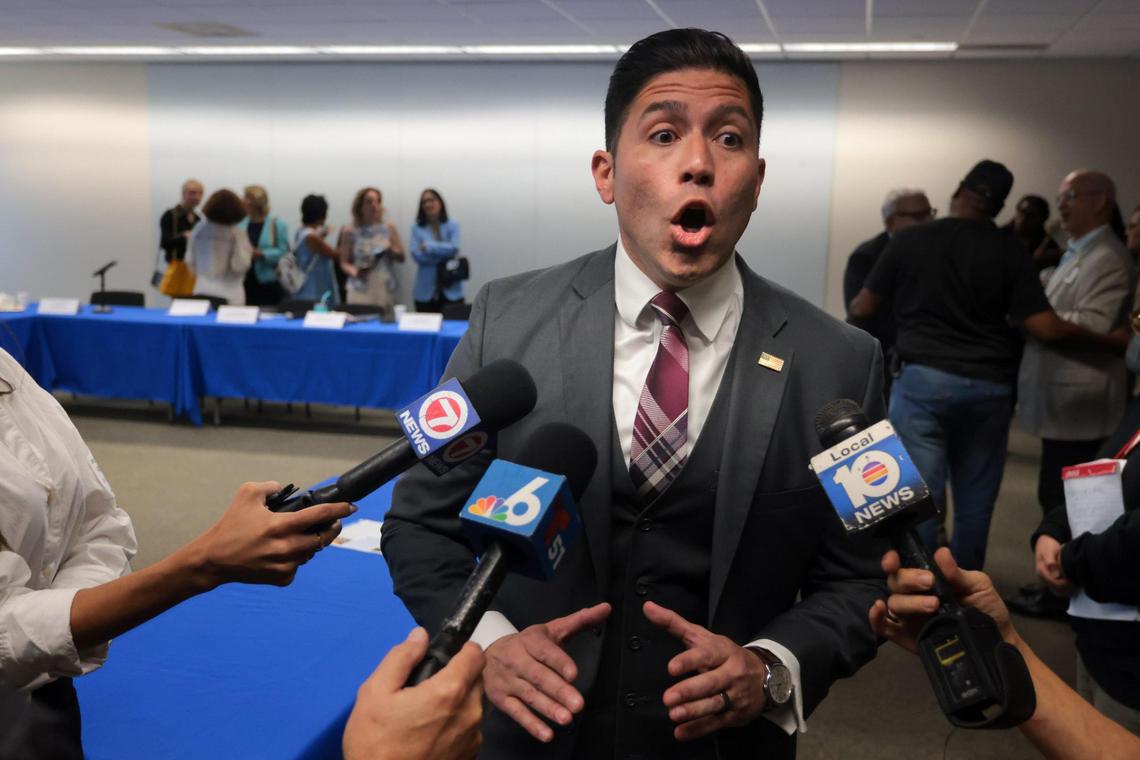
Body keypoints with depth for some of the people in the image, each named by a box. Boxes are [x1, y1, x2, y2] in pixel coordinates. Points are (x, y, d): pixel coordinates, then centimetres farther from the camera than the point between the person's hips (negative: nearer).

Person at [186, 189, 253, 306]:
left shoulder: (199, 229, 3)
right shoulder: (237, 235, -11)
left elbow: (190, 261, 9)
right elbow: (239, 266, -14)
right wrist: (248, 252, 2)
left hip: (202, 291, 5)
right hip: (229, 294, -5)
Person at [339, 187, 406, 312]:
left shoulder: (389, 228, 7)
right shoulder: (350, 231, 2)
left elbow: (401, 256, 11)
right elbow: (344, 263, 5)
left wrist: (390, 250, -10)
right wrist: (355, 272, -15)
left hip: (385, 289, 2)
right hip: (360, 290, -2)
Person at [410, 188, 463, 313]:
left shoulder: (453, 225, 6)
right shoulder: (417, 229, 7)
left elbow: (454, 248, -9)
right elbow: (417, 255, -6)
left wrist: (428, 247, -8)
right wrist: (444, 253, -7)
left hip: (451, 289, 0)